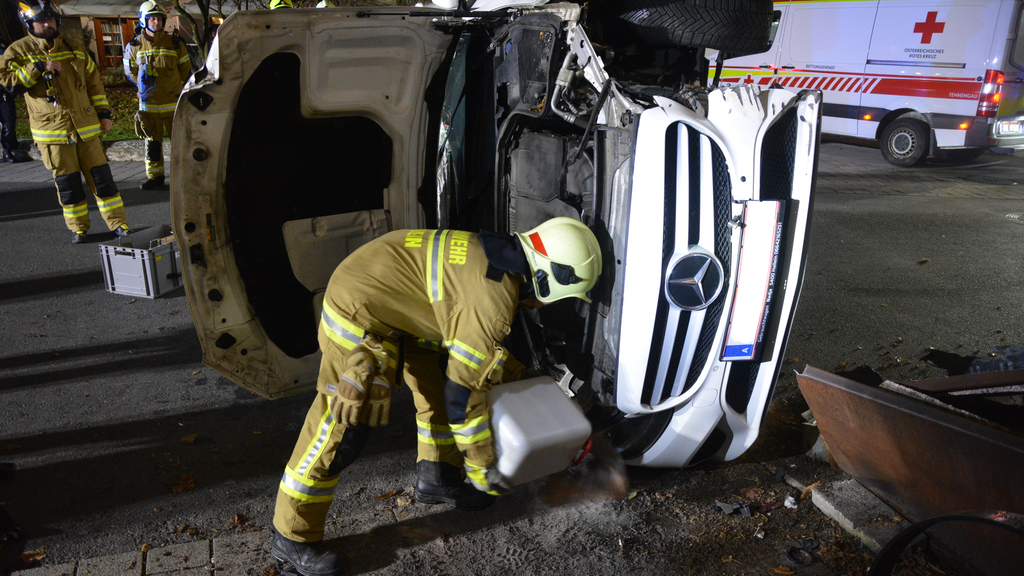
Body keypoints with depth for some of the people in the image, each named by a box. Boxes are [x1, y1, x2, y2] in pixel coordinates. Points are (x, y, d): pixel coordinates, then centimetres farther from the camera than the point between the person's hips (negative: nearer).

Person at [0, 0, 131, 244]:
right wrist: (39, 68, -18)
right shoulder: (20, 50, 2)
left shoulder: (74, 49, 12)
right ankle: (78, 227, 16)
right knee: (67, 182, 2)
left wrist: (104, 113, 12)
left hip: (86, 126, 2)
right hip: (52, 130, -2)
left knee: (100, 175, 1)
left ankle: (118, 222, 7)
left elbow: (94, 82, 17)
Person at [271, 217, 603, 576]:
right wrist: (484, 466, -8)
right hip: (359, 317, -10)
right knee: (343, 426, -6)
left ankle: (436, 481, 33)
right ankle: (293, 538, 10)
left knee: (437, 386, 15)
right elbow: (463, 392, -20)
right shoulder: (494, 299, -27)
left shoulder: (499, 255, 2)